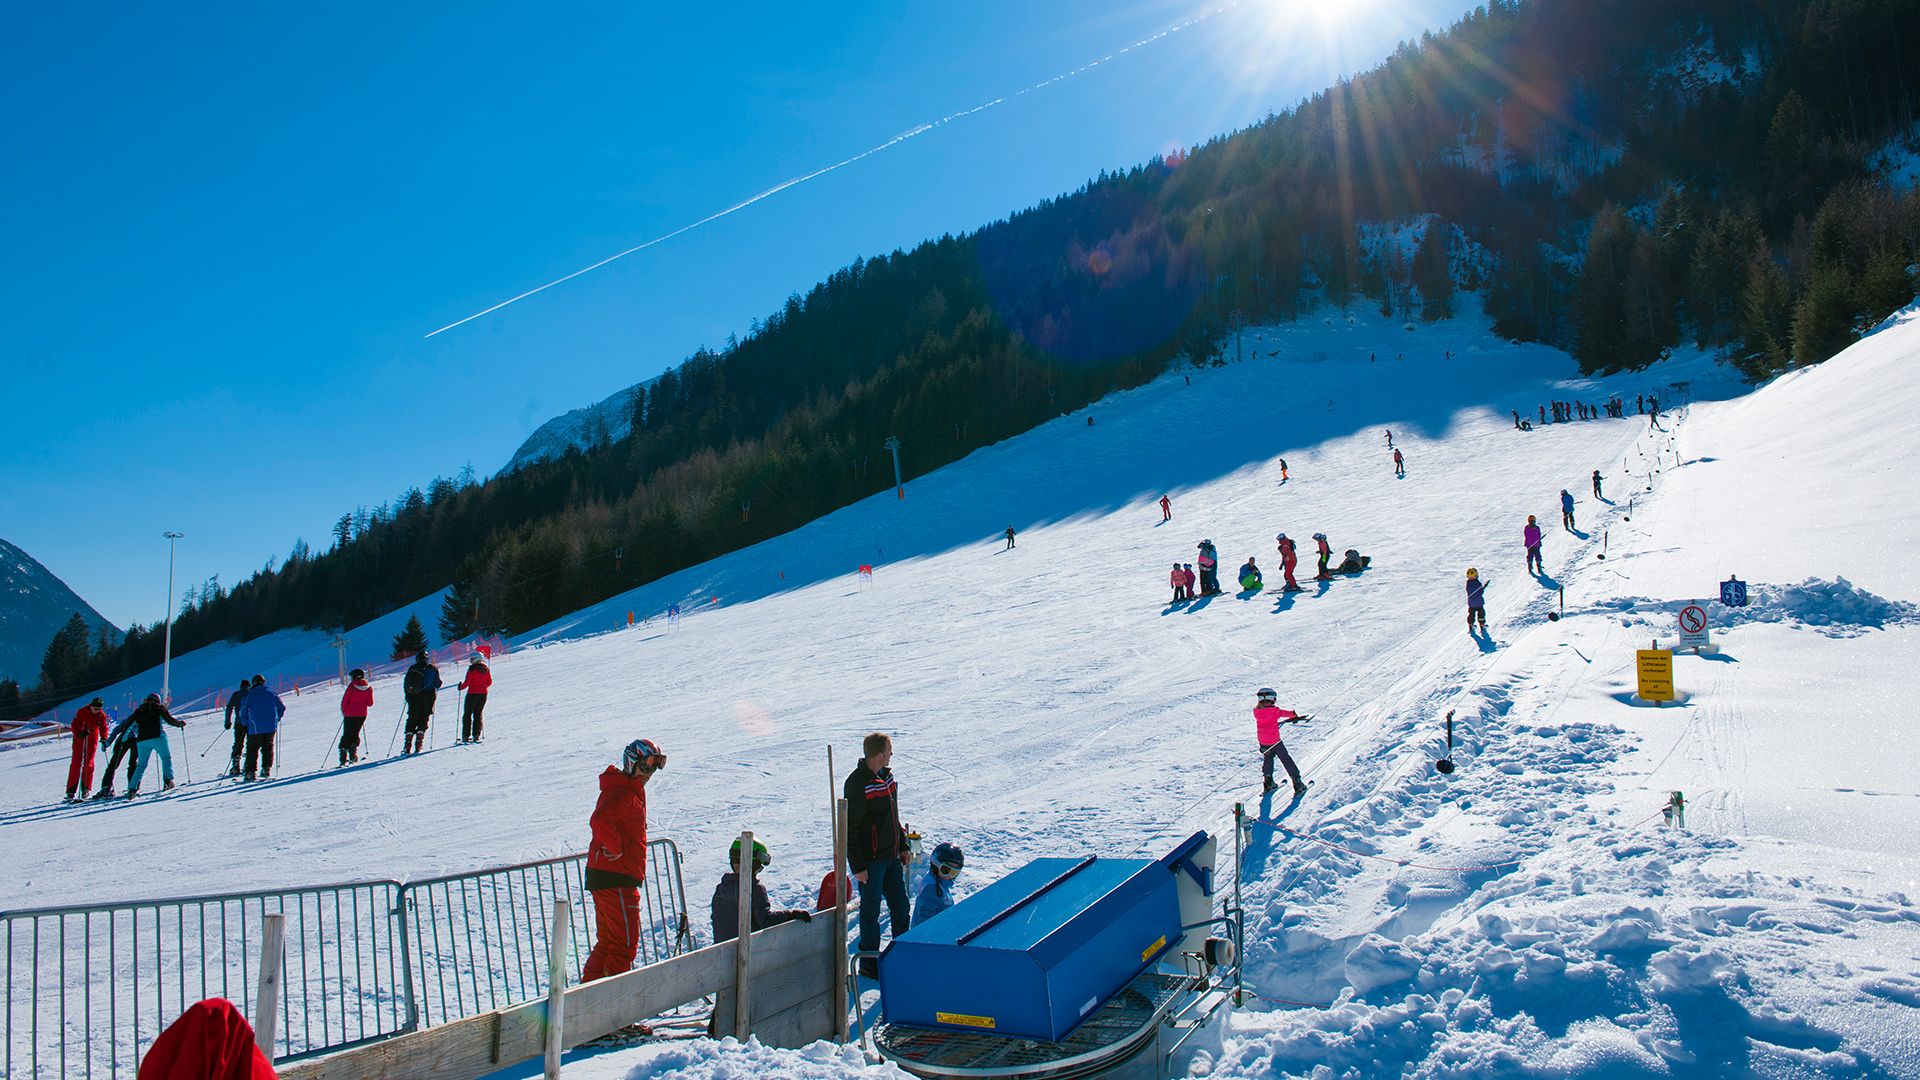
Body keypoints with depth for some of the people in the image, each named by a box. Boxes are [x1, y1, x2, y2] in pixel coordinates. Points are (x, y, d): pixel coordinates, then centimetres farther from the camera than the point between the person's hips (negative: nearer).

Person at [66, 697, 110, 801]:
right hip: (79, 739, -1)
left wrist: (104, 739, -13)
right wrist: (79, 733, -28)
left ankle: (86, 789, 5)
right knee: (76, 763, -6)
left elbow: (103, 728, 2)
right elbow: (74, 725, -11)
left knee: (88, 763, -4)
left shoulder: (102, 716, -7)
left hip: (92, 740, 1)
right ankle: (71, 790, -3)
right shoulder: (82, 712, -14)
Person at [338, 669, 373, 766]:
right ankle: (353, 755, 3)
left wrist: (343, 711, 7)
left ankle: (343, 758, 3)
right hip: (362, 714, 3)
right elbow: (370, 703, 2)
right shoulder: (369, 687, -1)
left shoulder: (351, 686, -11)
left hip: (350, 714, -3)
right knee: (355, 734, 16)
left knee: (347, 735, 7)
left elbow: (344, 701, -9)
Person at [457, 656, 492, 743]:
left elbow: (467, 682, -14)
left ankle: (466, 736, 2)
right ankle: (476, 735, 6)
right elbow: (489, 682, 10)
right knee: (478, 714, 12)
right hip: (483, 694, 5)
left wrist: (461, 687, 5)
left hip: (472, 693, -5)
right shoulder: (486, 669, 4)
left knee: (467, 714, 5)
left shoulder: (472, 669, -13)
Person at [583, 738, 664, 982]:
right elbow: (599, 822, -32)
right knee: (625, 941, -3)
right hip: (615, 880, -10)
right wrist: (616, 849, -21)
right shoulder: (621, 793, -16)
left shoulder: (632, 791, 17)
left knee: (608, 940, 18)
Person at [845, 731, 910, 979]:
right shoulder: (857, 784, -20)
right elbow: (849, 829, -17)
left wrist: (903, 847, 18)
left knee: (900, 906, 15)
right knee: (871, 912, 5)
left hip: (892, 857, 8)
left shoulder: (886, 776, 5)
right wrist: (858, 866, -16)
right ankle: (869, 964, 19)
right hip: (871, 861, -8)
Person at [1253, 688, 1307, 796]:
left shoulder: (1256, 711, -7)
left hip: (1262, 742, 4)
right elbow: (1284, 713, 2)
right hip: (1275, 742, -4)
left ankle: (1268, 783, 27)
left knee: (1267, 759, 26)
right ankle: (1298, 784, 12)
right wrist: (1294, 715, 26)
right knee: (1286, 761, 9)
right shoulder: (1274, 710, -18)